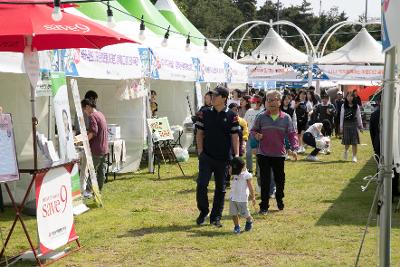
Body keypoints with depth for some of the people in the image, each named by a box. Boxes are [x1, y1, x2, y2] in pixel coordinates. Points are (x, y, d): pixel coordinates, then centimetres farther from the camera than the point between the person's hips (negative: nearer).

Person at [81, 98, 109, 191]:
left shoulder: (92, 116, -13)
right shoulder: (101, 114, 16)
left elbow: (93, 132, -24)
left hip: (96, 149, -9)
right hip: (104, 149, 9)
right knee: (101, 171, 12)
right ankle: (99, 189, 18)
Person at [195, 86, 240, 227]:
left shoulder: (231, 116, 0)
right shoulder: (205, 114, 4)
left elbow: (235, 136, 1)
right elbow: (199, 133, 8)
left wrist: (236, 155, -6)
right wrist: (200, 152, -1)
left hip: (223, 158, 0)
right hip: (206, 156, 1)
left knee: (220, 188, 7)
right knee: (201, 185, -8)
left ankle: (216, 217, 18)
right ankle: (203, 212, 13)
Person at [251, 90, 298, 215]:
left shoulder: (286, 118, 0)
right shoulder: (261, 117, -1)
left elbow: (292, 134, 0)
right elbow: (253, 130, 8)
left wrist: (294, 148, -11)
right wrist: (256, 135, -15)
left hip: (279, 154, 1)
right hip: (263, 154, -1)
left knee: (280, 179, 14)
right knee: (265, 180, -2)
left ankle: (279, 199, 40)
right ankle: (264, 206, 6)